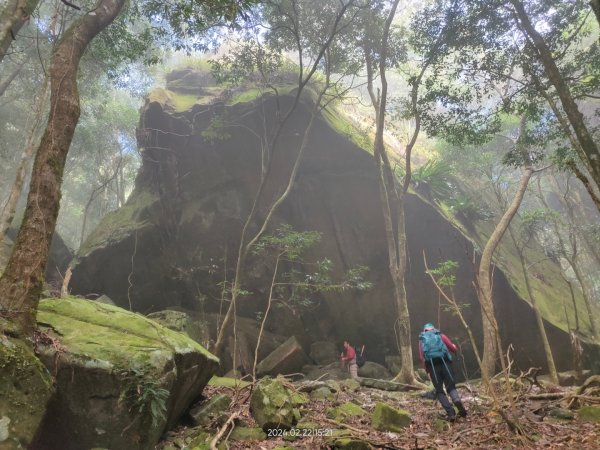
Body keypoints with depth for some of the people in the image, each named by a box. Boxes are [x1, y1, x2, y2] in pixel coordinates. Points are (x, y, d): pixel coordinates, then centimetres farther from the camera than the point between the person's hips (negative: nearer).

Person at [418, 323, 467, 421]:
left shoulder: (422, 340, 20)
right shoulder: (441, 335, 19)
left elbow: (422, 358, 9)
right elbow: (454, 349, 14)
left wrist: (427, 370, 17)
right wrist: (454, 346, 37)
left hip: (431, 365, 0)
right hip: (444, 362, 0)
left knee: (439, 391, 10)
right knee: (451, 387, 11)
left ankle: (450, 412, -5)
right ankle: (457, 400, -19)